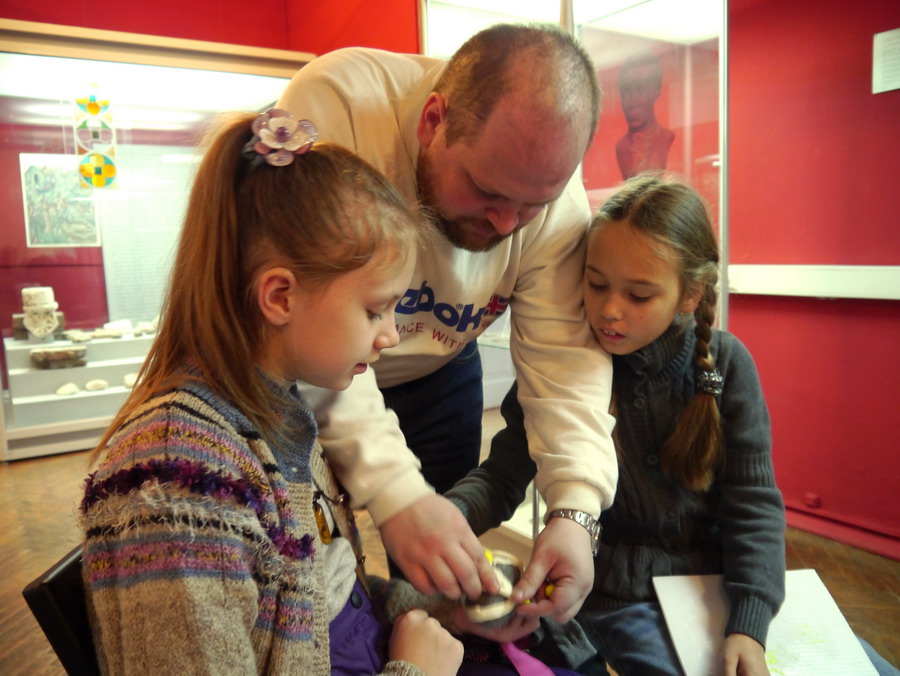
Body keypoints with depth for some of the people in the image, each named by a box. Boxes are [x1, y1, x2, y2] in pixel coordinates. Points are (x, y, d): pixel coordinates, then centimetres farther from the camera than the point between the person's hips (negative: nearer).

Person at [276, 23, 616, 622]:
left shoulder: (555, 192, -19)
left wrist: (575, 509, -30)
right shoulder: (336, 103, -33)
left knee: (440, 588, 13)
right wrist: (393, 490, -45)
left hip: (436, 374, 3)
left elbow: (562, 353, -18)